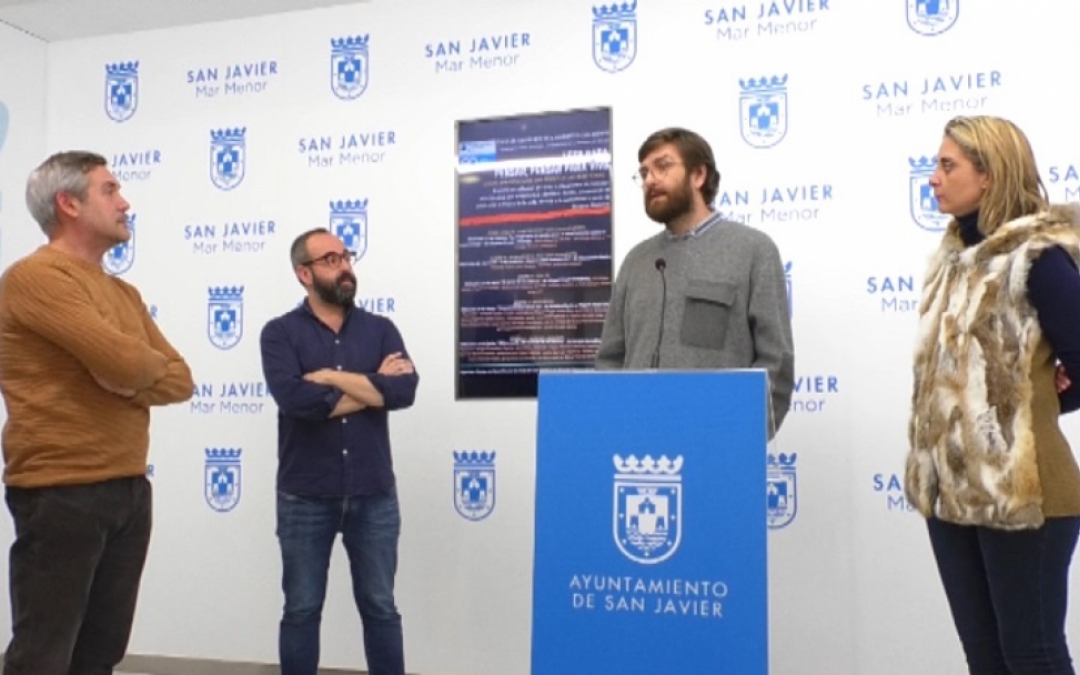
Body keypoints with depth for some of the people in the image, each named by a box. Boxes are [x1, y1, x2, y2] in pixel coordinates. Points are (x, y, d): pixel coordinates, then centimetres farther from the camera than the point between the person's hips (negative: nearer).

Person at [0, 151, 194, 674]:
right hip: (60, 493, -8)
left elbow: (181, 380, 10)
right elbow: (125, 362, -23)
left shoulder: (124, 292, 16)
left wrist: (131, 376, -10)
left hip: (130, 490, 8)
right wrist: (152, 363, 0)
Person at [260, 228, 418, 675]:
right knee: (301, 610, 10)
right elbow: (294, 398, -19)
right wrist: (372, 387, -10)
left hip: (374, 496, 2)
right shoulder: (281, 333, -1)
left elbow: (404, 391, -11)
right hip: (305, 497, -2)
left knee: (380, 608, 11)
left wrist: (331, 377, -13)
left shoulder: (380, 329, 6)